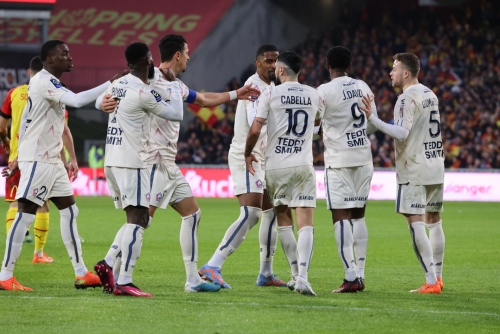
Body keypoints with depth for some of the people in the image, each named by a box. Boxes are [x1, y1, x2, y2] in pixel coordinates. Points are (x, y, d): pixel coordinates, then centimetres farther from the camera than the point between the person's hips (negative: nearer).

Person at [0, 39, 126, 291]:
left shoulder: (49, 83, 15)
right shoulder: (43, 82, -17)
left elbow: (26, 120, 20)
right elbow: (77, 100, -31)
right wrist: (111, 83, -29)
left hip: (51, 160, 10)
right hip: (37, 161, -10)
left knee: (69, 211, 9)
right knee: (25, 215, -8)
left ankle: (81, 273, 12)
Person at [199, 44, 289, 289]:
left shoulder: (270, 87, 16)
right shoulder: (254, 86, -15)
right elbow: (256, 121, -29)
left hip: (262, 159, 10)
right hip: (246, 157, -10)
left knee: (271, 213, 14)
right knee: (250, 214, -21)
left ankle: (266, 274, 22)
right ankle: (213, 266, -24)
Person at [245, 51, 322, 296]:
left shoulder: (270, 94, -4)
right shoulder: (314, 95, 7)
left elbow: (255, 130, -8)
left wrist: (248, 153, 10)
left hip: (276, 165, -1)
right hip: (304, 165, 1)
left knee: (283, 219, 15)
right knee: (305, 224, -4)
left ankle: (297, 273, 14)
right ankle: (302, 277, -18)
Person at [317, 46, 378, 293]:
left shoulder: (324, 92, -11)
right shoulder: (363, 88, 7)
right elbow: (373, 125, 14)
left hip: (339, 160, -6)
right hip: (363, 158, 6)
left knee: (341, 217, -5)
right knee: (358, 215, 12)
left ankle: (351, 276, -13)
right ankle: (360, 274, 10)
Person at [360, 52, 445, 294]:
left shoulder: (407, 99, -14)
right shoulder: (430, 95, 13)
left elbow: (401, 132, -24)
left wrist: (372, 119, -27)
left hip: (415, 171, -9)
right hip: (435, 167, 9)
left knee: (415, 223, -8)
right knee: (434, 220, 13)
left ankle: (431, 282, -13)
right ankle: (437, 277, 17)